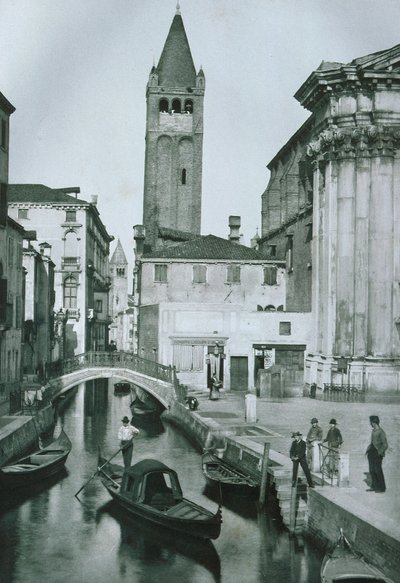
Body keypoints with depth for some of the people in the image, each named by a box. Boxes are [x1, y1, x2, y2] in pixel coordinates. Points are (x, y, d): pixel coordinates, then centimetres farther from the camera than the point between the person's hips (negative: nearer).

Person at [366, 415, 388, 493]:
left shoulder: (381, 432, -13)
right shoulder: (373, 431, 11)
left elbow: (385, 445, -12)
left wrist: (379, 453, -16)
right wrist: (368, 449, 12)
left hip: (377, 454, -8)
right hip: (371, 453, 8)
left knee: (378, 470, -2)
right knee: (372, 471, 9)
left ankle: (382, 487, 9)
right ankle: (374, 486, 17)